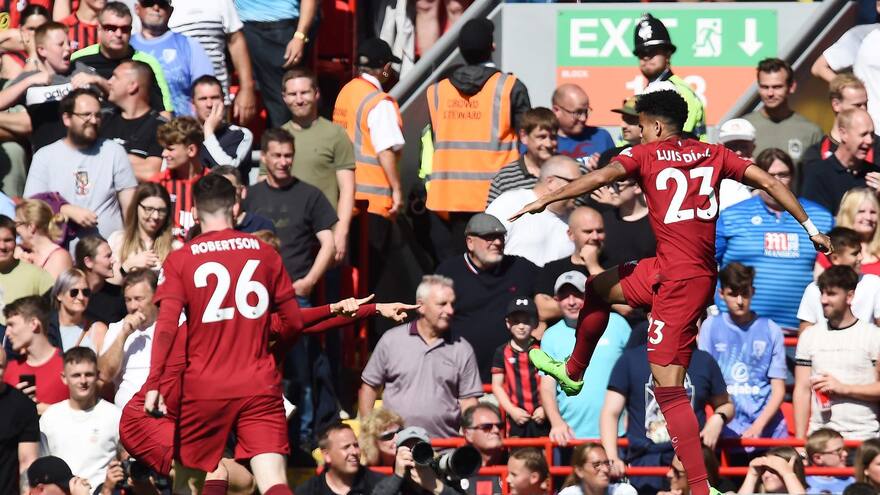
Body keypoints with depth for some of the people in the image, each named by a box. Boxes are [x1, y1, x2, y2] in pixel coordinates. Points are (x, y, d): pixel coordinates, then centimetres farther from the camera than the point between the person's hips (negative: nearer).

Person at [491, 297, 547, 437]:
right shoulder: (502, 352, 4)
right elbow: (497, 385, 5)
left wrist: (545, 408, -7)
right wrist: (512, 410, -5)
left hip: (540, 417, 0)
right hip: (516, 418, 0)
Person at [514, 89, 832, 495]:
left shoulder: (645, 154, -2)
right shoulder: (713, 154, 12)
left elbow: (601, 177, -18)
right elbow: (768, 182, 8)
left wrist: (545, 200, -18)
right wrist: (811, 228, 12)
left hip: (679, 279, -8)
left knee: (669, 387, -6)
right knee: (597, 288, 24)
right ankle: (572, 373, 39)